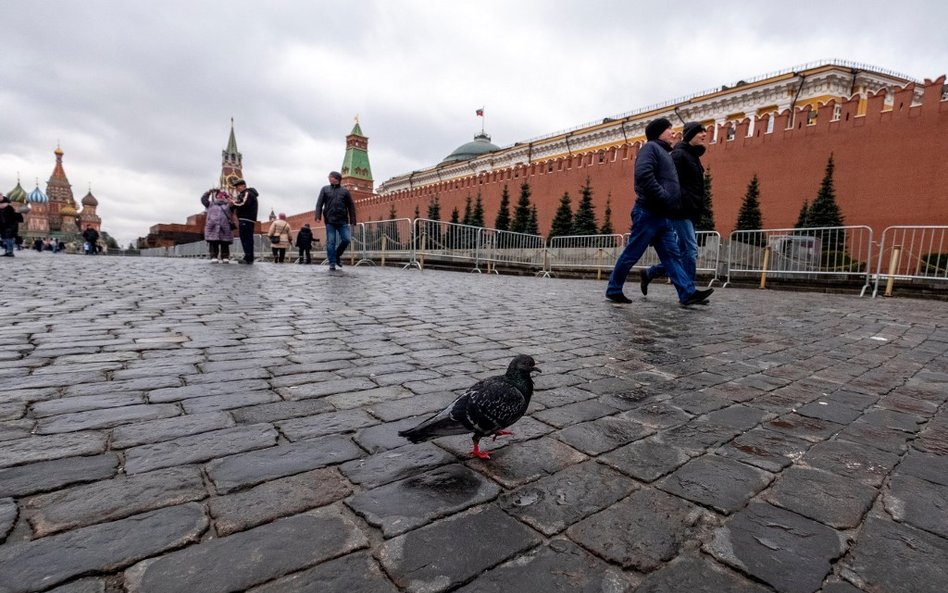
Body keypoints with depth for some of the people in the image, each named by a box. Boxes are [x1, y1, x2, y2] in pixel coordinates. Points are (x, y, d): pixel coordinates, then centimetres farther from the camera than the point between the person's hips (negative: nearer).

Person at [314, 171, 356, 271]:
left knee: (347, 239, -9)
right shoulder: (325, 189, 12)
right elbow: (319, 203, 6)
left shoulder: (345, 191, 11)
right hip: (330, 221, 0)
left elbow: (351, 206, 8)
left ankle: (337, 255, 16)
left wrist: (352, 220, 0)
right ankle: (332, 263, 3)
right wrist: (318, 216, -9)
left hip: (342, 221, 0)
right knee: (330, 242, -3)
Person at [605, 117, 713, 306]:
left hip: (662, 215, 10)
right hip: (648, 213, -10)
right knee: (631, 254, -3)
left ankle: (688, 293, -2)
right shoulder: (651, 147, -3)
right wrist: (664, 198, -20)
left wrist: (673, 202, 13)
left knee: (672, 255, 2)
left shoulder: (664, 153, 26)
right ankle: (613, 290, 6)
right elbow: (644, 175, -21)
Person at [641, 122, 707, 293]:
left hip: (689, 214, 10)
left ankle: (649, 273, 18)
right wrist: (686, 205, -22)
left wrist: (697, 210, 17)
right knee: (691, 250, -13)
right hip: (681, 211, -10)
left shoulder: (693, 156, 23)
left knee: (684, 251, 10)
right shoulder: (679, 154, -6)